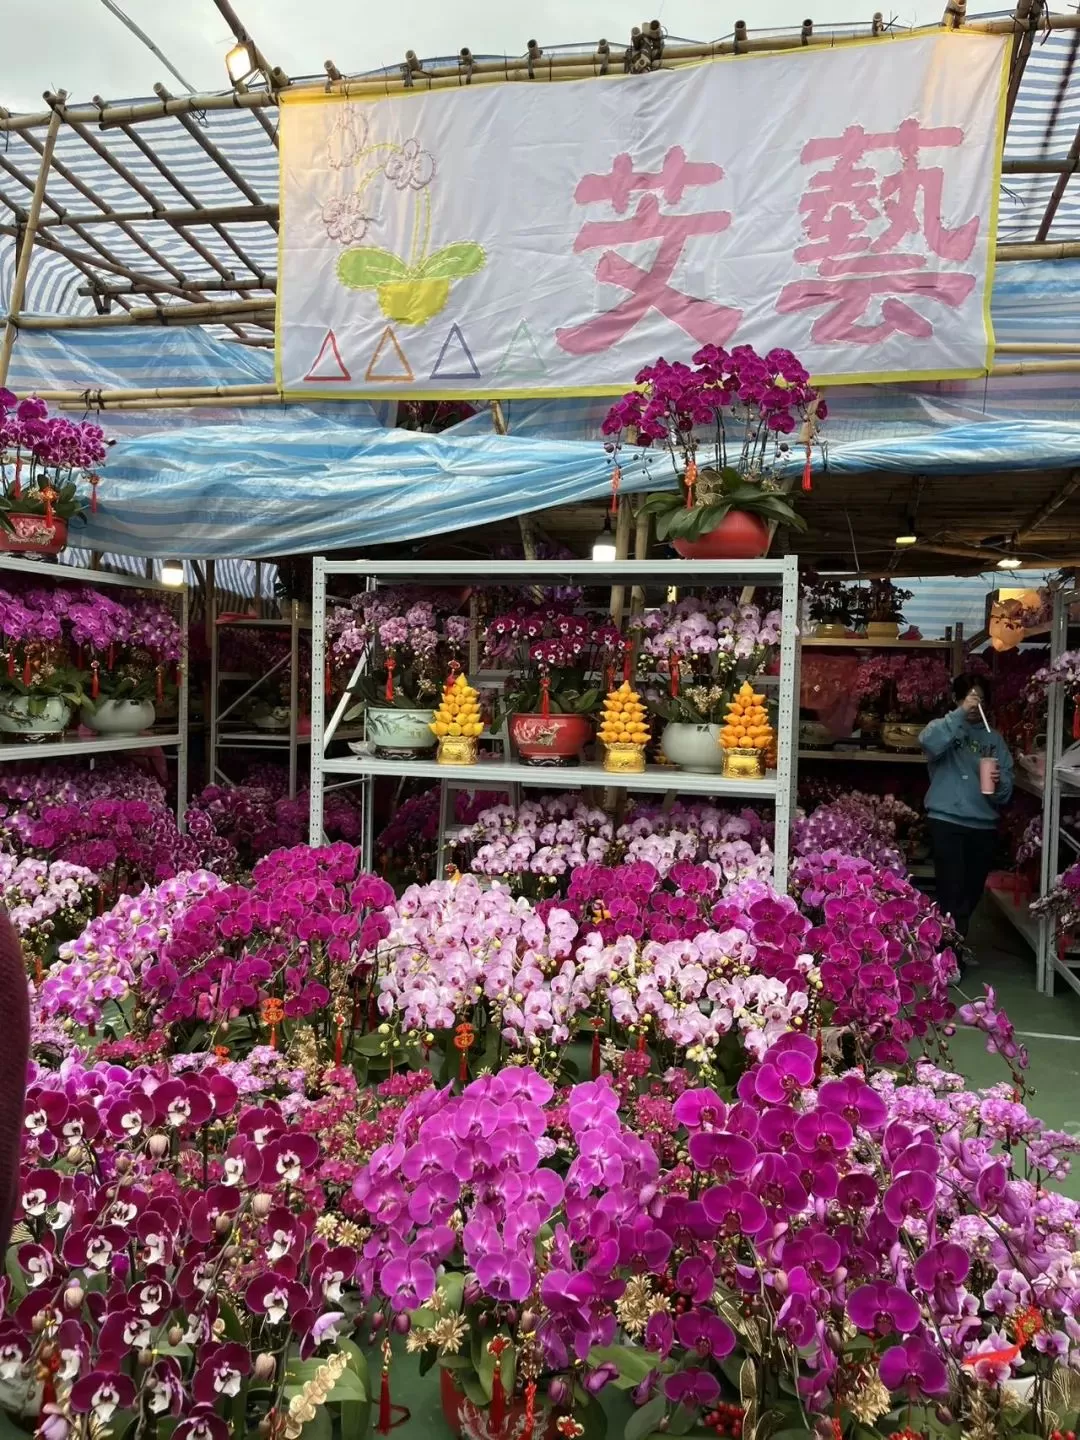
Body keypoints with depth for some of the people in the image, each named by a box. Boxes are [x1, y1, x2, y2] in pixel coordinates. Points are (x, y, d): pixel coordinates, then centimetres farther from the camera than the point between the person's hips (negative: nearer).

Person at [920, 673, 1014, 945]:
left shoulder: (994, 739, 12)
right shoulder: (943, 729, 2)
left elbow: (1006, 790, 7)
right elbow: (928, 742, -24)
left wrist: (999, 782, -15)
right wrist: (960, 714, -24)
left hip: (983, 824, 5)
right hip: (947, 821, -5)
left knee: (973, 891, 14)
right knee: (952, 891, -10)